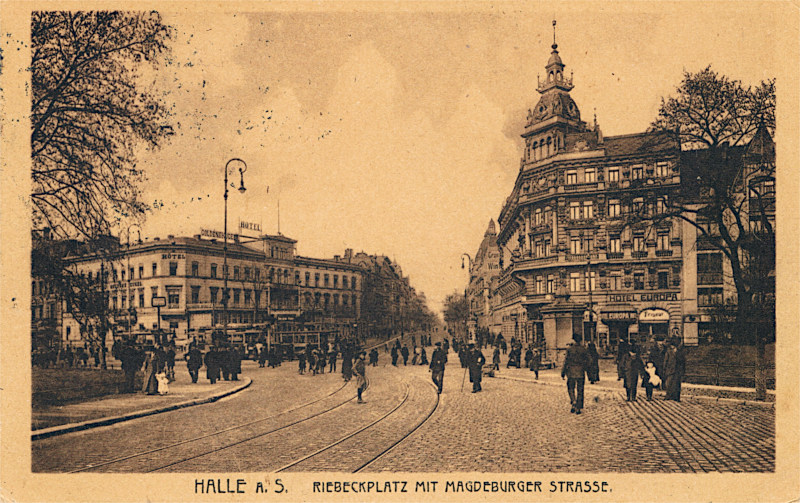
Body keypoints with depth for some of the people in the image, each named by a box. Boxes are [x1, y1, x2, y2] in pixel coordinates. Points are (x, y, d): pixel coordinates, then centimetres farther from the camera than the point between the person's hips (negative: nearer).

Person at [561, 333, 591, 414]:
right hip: (581, 373, 2)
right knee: (580, 391, 7)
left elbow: (566, 361, -6)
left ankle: (573, 402, -10)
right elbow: (587, 362, 7)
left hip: (571, 372, -2)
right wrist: (585, 369, 26)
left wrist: (563, 372, 1)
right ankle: (578, 409, 7)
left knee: (571, 389, 13)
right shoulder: (584, 350, 0)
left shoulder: (569, 349, -7)